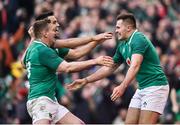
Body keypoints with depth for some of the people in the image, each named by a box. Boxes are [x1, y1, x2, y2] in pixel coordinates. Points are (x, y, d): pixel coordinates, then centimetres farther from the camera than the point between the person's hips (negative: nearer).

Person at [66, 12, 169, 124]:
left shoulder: (139, 39, -16)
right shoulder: (122, 46, 12)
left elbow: (135, 66, -29)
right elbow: (109, 68, 20)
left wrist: (122, 87, -41)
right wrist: (86, 81, 18)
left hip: (155, 86, -9)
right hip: (142, 88, 9)